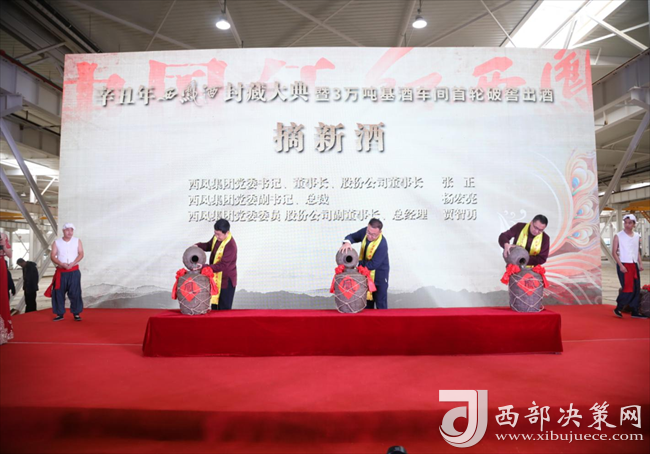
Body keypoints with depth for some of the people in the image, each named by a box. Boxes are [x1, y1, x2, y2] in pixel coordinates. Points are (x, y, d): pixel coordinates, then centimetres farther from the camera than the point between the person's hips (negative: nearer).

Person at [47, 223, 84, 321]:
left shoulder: (77, 241, 4)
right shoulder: (57, 242, 5)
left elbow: (81, 254, -3)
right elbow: (52, 256, -2)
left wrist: (72, 263, -19)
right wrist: (62, 264, -19)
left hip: (74, 271, -1)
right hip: (61, 271, 1)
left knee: (75, 293, -4)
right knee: (58, 293, 1)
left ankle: (76, 313, 3)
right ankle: (60, 314, 12)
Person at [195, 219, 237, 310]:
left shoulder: (231, 246, -29)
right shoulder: (216, 237, -3)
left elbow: (222, 265, -30)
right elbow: (209, 245, 17)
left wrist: (204, 267, -35)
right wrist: (197, 246, -3)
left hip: (226, 281, -8)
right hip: (215, 278, 8)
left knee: (224, 309, 2)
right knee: (214, 306, 20)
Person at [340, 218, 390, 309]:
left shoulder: (382, 244, -31)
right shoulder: (365, 232, -11)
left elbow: (373, 265, -29)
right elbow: (352, 236, 0)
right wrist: (347, 242, -23)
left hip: (379, 275, -6)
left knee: (381, 305, 5)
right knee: (367, 303, 19)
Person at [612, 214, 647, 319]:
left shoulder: (636, 236, 11)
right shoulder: (618, 236, -5)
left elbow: (638, 251, 18)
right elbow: (614, 252, -8)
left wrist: (640, 263, 7)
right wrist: (621, 265, -15)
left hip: (634, 265, 6)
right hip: (624, 265, -6)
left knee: (636, 289, 6)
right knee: (628, 288, -10)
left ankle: (635, 312, 14)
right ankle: (618, 309, 5)